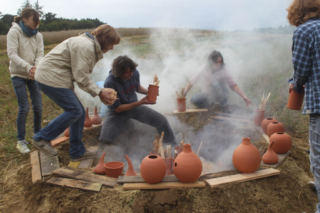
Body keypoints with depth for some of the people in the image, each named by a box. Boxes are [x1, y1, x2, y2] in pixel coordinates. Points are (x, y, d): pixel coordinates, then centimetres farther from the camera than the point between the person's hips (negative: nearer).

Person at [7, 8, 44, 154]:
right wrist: (27, 67, -30)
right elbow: (12, 54, -17)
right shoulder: (14, 32, -9)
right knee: (24, 108, -7)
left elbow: (40, 54, -4)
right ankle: (21, 141, 9)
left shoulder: (38, 35, 2)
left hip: (33, 74, 4)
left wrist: (36, 67, -25)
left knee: (38, 106, 2)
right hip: (18, 74, -4)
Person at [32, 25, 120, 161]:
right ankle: (41, 139, -1)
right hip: (51, 77, -10)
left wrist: (99, 91, 1)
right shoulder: (85, 46, -18)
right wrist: (99, 93, -14)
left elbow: (81, 75, 11)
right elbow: (81, 77, -21)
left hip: (53, 77, 10)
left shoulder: (92, 47, 15)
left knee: (79, 113, 7)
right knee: (74, 111, -12)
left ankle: (77, 152, 14)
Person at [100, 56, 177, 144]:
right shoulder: (110, 83, -29)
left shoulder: (135, 73, -15)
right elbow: (117, 109, -23)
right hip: (117, 112, -3)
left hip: (134, 106, 4)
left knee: (162, 121, -11)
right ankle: (124, 123, 11)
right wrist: (140, 102, -29)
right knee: (106, 139, -22)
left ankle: (172, 146, 17)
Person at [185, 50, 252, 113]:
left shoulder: (223, 70, -19)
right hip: (209, 94, 1)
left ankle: (225, 104, -12)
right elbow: (191, 82, -11)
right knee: (194, 99, -29)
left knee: (215, 84, -35)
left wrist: (244, 97, -34)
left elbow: (233, 85, -23)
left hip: (221, 94, -1)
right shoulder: (204, 69, -16)